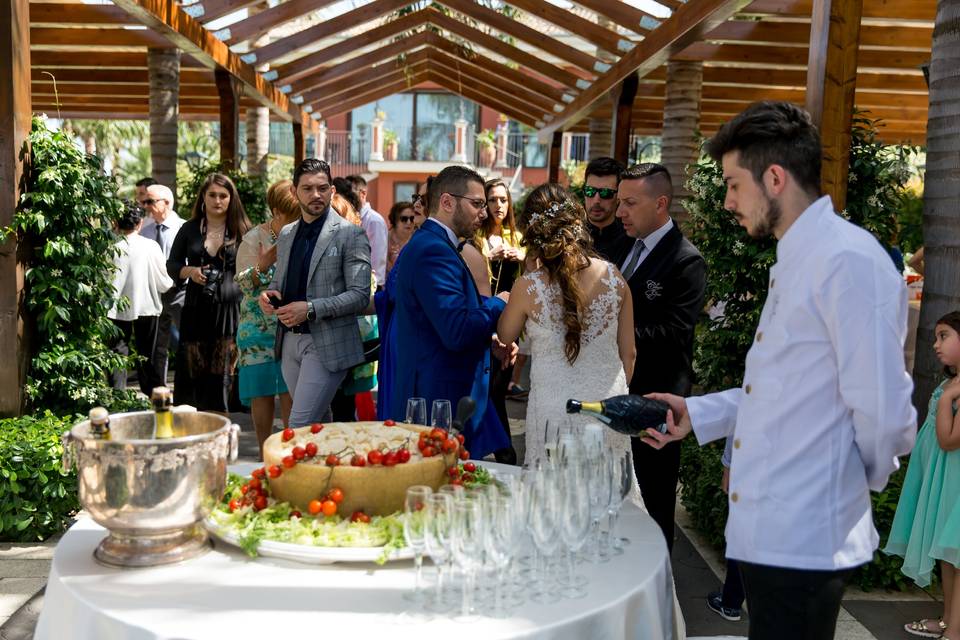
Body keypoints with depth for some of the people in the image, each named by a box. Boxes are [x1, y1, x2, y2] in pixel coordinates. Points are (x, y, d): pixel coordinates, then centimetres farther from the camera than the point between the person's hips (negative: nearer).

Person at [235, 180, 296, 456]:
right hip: (260, 328, -1)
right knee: (262, 391, 4)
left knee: (292, 391, -5)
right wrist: (265, 263, -22)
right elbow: (244, 284, -5)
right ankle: (265, 453, 16)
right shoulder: (254, 239, -2)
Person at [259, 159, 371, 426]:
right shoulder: (286, 234, 13)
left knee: (299, 428, -11)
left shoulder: (350, 235, -7)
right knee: (318, 424, 15)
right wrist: (268, 295, 0)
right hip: (289, 341, 6)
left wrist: (311, 309, -20)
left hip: (325, 344, -6)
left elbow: (360, 295, -11)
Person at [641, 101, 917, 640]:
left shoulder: (848, 259, -19)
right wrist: (698, 414, 10)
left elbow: (884, 413, -21)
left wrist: (861, 478, -3)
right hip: (771, 532, 9)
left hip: (802, 541, -9)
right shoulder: (797, 262, 13)